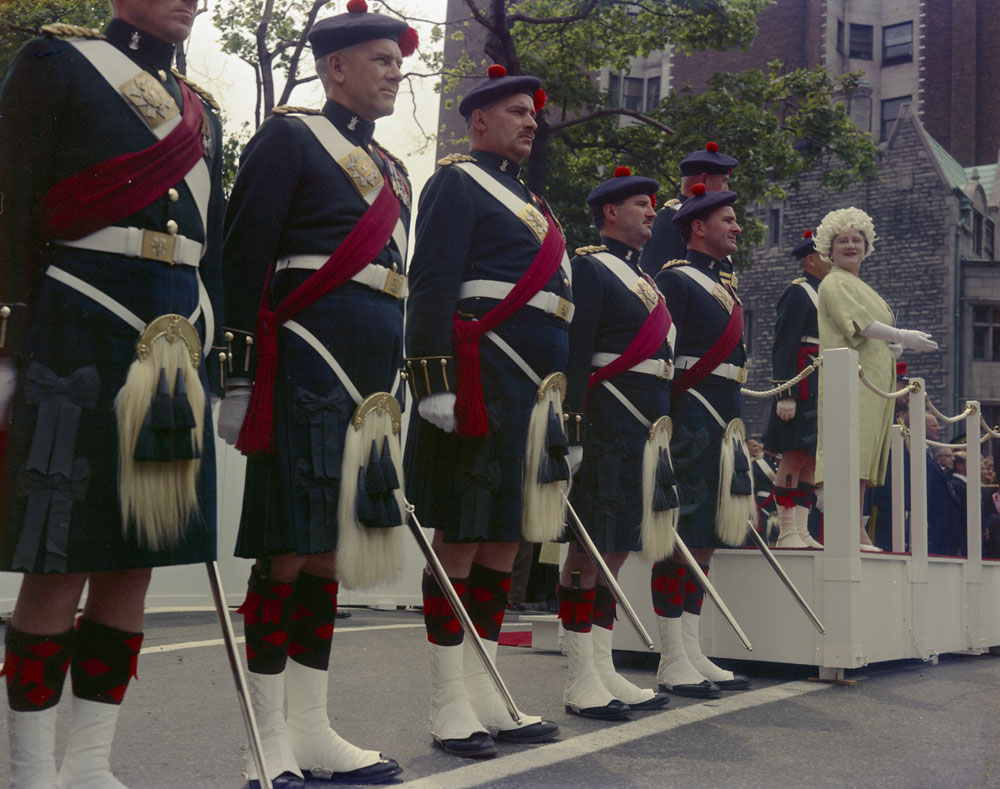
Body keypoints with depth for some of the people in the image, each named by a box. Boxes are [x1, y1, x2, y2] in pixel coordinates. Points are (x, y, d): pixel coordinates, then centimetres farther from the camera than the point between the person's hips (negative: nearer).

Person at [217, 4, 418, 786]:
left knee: (328, 552, 10)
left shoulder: (393, 169, 23)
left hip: (367, 383, 8)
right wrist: (241, 376, -13)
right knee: (290, 550, -7)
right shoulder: (288, 137, 0)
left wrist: (394, 386, 23)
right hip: (305, 371, -8)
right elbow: (244, 259, -7)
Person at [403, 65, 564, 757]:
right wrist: (435, 382, -21)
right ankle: (449, 709, 1)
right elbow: (431, 284, -12)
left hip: (529, 394, 9)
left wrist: (555, 395, 25)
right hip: (480, 388, -9)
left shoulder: (527, 200, 27)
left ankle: (486, 699, 16)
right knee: (460, 537, -6)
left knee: (504, 538, 9)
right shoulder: (458, 183, -1)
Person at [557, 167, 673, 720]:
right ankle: (580, 683, 0)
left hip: (644, 431, 9)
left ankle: (604, 673, 17)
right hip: (608, 427, -9)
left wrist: (662, 430, 22)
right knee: (591, 549, -5)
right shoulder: (589, 267, -5)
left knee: (618, 548, 11)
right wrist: (573, 433, -20)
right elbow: (574, 355, -14)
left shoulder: (641, 278, 23)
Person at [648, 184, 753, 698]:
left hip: (723, 425, 9)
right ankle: (672, 662, -2)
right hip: (690, 424, -9)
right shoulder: (675, 280, -6)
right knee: (681, 537, -7)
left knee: (704, 539, 10)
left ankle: (693, 655, 16)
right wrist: (666, 421, -19)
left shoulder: (724, 283, 22)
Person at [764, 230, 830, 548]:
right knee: (795, 456, -9)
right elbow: (783, 346, -14)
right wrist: (786, 395, -20)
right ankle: (787, 533, -5)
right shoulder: (798, 291, -7)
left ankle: (801, 531, 9)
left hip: (822, 389, 9)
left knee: (810, 460, 7)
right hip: (802, 388, -9)